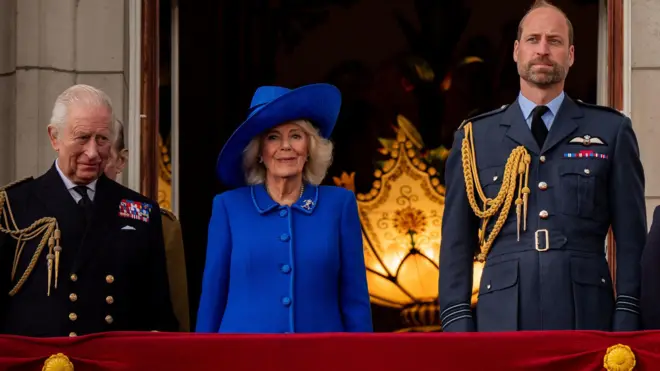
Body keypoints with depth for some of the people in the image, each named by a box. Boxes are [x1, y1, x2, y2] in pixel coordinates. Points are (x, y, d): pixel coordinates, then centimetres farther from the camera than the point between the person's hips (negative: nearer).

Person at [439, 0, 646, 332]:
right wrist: (458, 324, 2)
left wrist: (626, 323, -1)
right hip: (502, 318, 0)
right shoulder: (475, 138, 14)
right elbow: (456, 243, 12)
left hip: (587, 318, 0)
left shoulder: (611, 131, 12)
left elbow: (632, 238, 8)